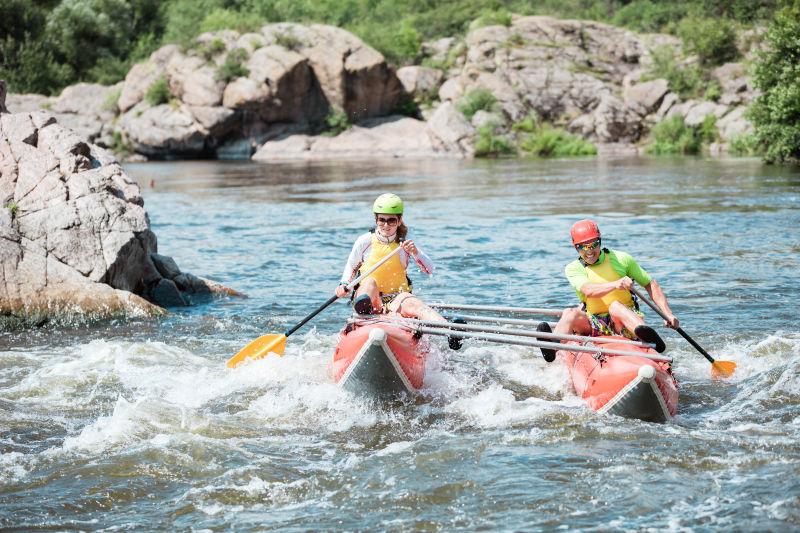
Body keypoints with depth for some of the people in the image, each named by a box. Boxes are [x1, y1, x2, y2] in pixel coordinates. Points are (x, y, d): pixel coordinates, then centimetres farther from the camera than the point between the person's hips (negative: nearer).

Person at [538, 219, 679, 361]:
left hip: (625, 320, -2)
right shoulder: (573, 269, 2)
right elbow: (588, 290, -19)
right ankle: (552, 349, -52)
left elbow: (650, 284, 8)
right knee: (570, 313, -26)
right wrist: (616, 284, -38)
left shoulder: (621, 259, 3)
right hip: (595, 325, 2)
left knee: (616, 306, -35)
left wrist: (668, 314, -3)